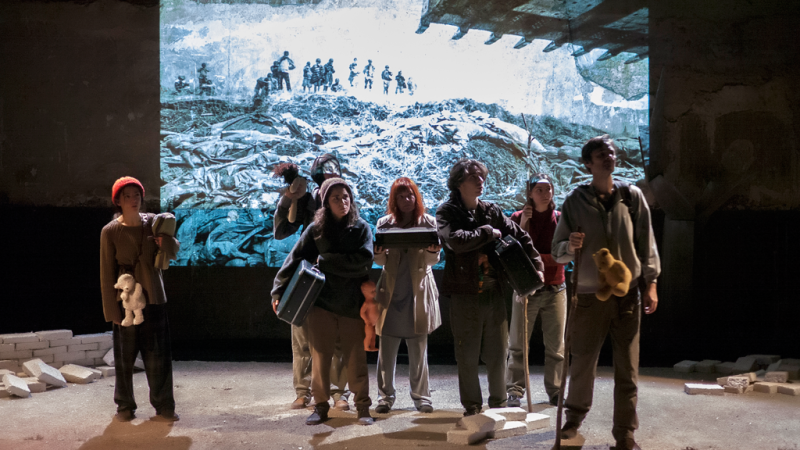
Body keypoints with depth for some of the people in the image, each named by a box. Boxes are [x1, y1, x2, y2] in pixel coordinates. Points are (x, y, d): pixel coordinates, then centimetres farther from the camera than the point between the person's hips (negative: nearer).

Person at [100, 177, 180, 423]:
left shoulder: (153, 222, 3)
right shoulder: (110, 231, -5)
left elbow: (173, 252, 2)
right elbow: (107, 273, -4)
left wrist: (166, 241, -22)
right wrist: (112, 310, -7)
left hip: (154, 300, 2)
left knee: (159, 356, 4)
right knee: (124, 357, 7)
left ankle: (164, 407, 13)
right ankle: (125, 407, 22)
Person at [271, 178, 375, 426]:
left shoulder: (362, 228, 2)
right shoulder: (316, 230, 4)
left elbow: (363, 261, -12)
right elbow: (294, 260, 2)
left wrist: (324, 261, -10)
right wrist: (278, 291, -5)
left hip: (352, 303, -1)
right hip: (321, 303, 1)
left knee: (356, 358, 2)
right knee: (320, 356, 5)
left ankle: (363, 406, 15)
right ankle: (321, 405, 18)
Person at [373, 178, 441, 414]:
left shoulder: (428, 222, 5)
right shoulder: (384, 223, 6)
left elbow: (432, 260, 3)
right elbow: (381, 261, 5)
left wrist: (432, 251, -20)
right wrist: (378, 254, -18)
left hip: (418, 292, 0)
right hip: (391, 291, 0)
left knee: (419, 349, 5)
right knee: (386, 349, 1)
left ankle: (421, 396, 14)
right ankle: (386, 396, 12)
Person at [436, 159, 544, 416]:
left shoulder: (492, 211, 11)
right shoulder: (447, 213, -2)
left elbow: (520, 237, 14)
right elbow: (456, 240, -21)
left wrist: (536, 266, 3)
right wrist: (488, 232, -10)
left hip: (494, 292, 4)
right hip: (465, 295, -4)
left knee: (498, 353, 9)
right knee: (467, 356, 3)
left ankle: (498, 404, 24)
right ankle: (472, 406, 16)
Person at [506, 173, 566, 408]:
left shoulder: (560, 218, 5)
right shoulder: (518, 217, 3)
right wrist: (522, 225, -16)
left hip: (555, 289, 1)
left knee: (555, 345, 5)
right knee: (518, 344, 0)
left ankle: (555, 391, 15)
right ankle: (515, 391, 7)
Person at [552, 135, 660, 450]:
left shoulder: (631, 196, 1)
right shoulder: (575, 201, -1)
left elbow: (646, 242, 6)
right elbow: (557, 252, 3)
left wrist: (651, 284, 2)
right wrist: (570, 246, -19)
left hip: (627, 294, 1)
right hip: (589, 295, -1)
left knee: (627, 368, 4)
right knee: (582, 363, 8)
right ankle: (574, 418, 30)